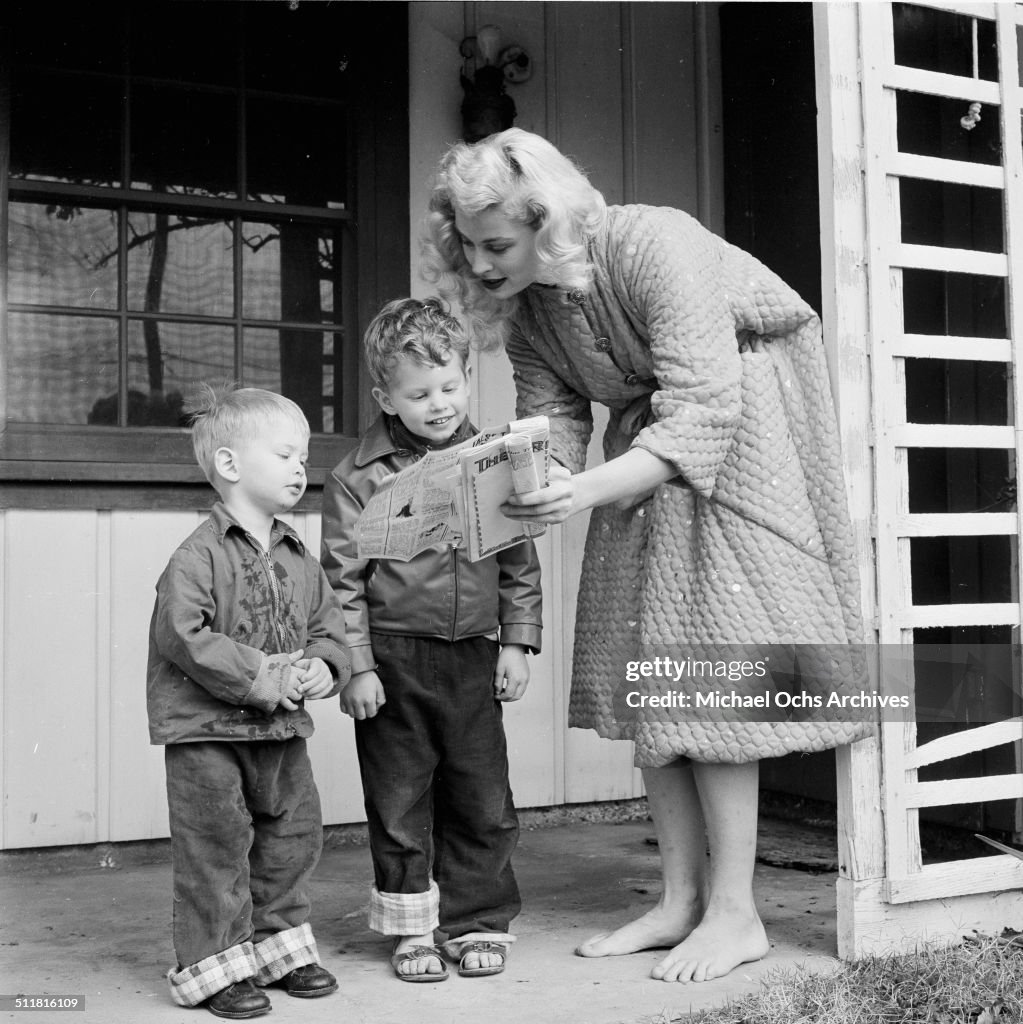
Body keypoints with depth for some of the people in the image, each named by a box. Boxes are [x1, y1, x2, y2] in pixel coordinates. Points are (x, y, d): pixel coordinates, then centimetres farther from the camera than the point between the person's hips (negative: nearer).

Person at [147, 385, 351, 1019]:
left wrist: (324, 668, -10)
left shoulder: (300, 558, 8)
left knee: (293, 837, 15)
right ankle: (215, 965, 14)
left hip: (283, 729, 7)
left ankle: (278, 947, 32)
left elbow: (328, 624, 12)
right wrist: (259, 677, -23)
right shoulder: (200, 556, -15)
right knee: (216, 848, -1)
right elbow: (182, 635, -23)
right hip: (206, 731, -7)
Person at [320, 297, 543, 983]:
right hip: (393, 659, -2)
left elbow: (521, 563, 9)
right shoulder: (361, 477, -6)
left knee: (482, 797, 8)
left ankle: (479, 920, 24)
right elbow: (343, 578, -6)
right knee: (399, 800, 7)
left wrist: (516, 644, 4)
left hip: (474, 656, 3)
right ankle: (412, 929, 22)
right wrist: (356, 666, -9)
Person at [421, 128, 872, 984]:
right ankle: (680, 903, 9)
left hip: (739, 423, -7)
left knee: (708, 660, -12)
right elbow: (554, 421, -4)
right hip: (649, 443, 7)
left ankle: (736, 914, -3)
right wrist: (531, 481, -27)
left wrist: (586, 491, -41)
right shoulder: (521, 301, -5)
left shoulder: (652, 248, -28)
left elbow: (704, 410, -31)